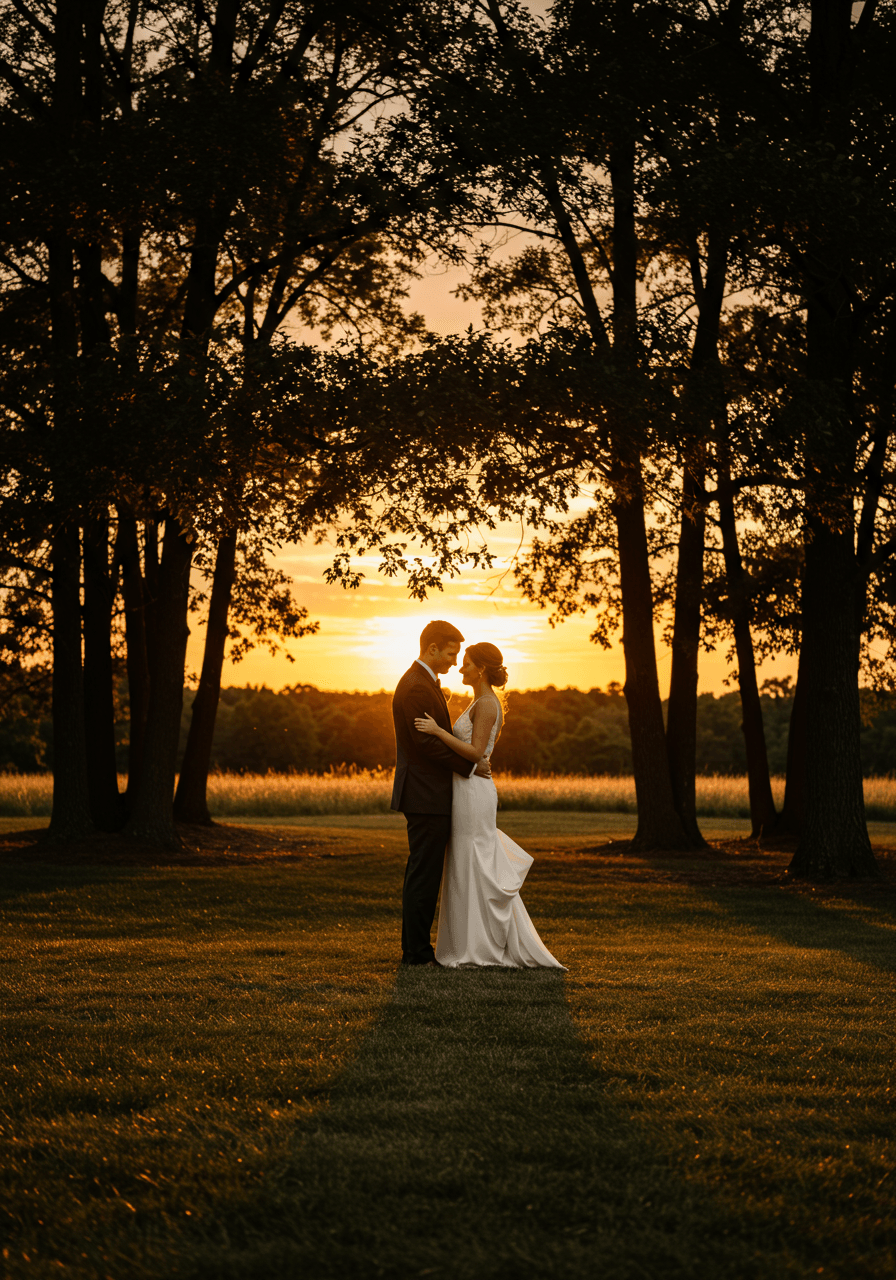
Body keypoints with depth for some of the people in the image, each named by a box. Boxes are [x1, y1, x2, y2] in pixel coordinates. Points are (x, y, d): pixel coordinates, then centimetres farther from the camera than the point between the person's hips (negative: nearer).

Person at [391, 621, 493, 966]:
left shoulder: (422, 682, 17)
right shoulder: (417, 688, -16)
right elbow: (427, 742, -22)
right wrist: (469, 766, -14)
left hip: (425, 795, 11)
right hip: (427, 795, -11)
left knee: (421, 874, 14)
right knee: (424, 875, -6)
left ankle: (415, 949, 20)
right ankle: (418, 953, -2)